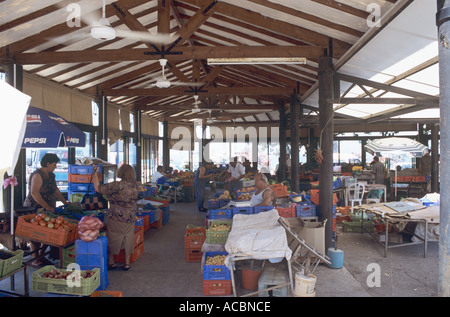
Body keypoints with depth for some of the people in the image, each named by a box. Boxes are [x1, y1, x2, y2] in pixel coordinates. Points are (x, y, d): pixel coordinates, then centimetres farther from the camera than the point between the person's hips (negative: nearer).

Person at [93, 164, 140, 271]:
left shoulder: (116, 185, -19)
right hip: (131, 219, 5)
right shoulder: (136, 185, -2)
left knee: (112, 239, 14)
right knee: (128, 240, 14)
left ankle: (111, 262, 25)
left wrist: (95, 173, -2)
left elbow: (98, 188, -12)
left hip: (116, 219, -4)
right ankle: (127, 263, 22)